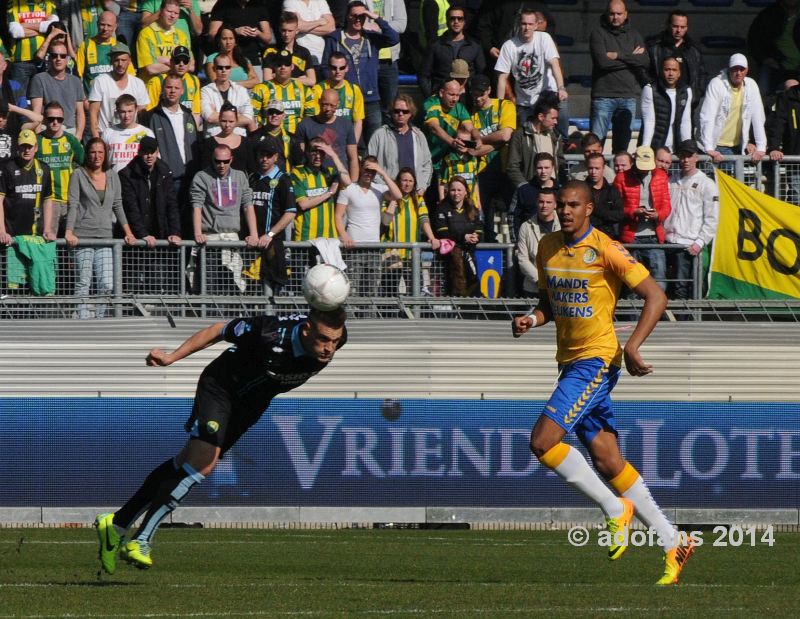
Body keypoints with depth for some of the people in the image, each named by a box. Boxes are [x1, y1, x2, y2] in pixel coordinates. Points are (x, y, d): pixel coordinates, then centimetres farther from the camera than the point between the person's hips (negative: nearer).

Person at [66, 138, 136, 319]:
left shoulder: (112, 176, 13)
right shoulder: (78, 175, 2)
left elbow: (117, 206, 15)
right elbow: (73, 205, -4)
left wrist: (128, 233, 7)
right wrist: (69, 232, -15)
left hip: (105, 236, 3)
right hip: (83, 236, -3)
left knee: (107, 285, -6)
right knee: (83, 283, -5)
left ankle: (99, 320, 5)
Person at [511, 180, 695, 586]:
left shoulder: (605, 250, -12)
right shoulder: (548, 248, 9)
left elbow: (655, 297, -12)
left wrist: (632, 346, -22)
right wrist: (532, 319, 0)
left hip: (597, 358, -8)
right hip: (570, 362, 8)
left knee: (543, 440, -18)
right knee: (607, 462, 6)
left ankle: (615, 509, -1)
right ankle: (673, 544, 13)